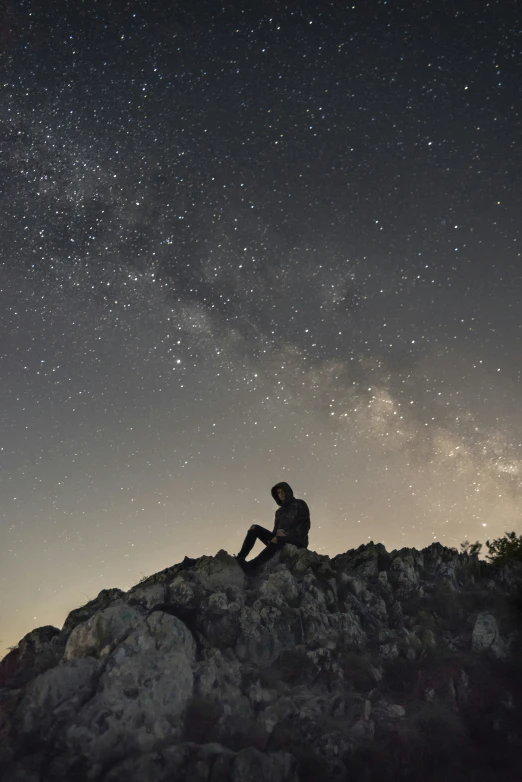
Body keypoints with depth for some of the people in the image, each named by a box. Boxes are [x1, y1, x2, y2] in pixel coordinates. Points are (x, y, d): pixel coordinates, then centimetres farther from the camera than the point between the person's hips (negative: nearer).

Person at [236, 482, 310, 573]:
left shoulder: (300, 504, 5)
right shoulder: (279, 511, 23)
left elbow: (305, 526, -7)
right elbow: (276, 529, 17)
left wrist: (287, 533, -17)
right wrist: (277, 533, -8)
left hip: (297, 541, -7)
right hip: (280, 540, 7)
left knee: (277, 540, -39)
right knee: (254, 528, -9)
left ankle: (249, 566, -53)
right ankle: (239, 559, -25)